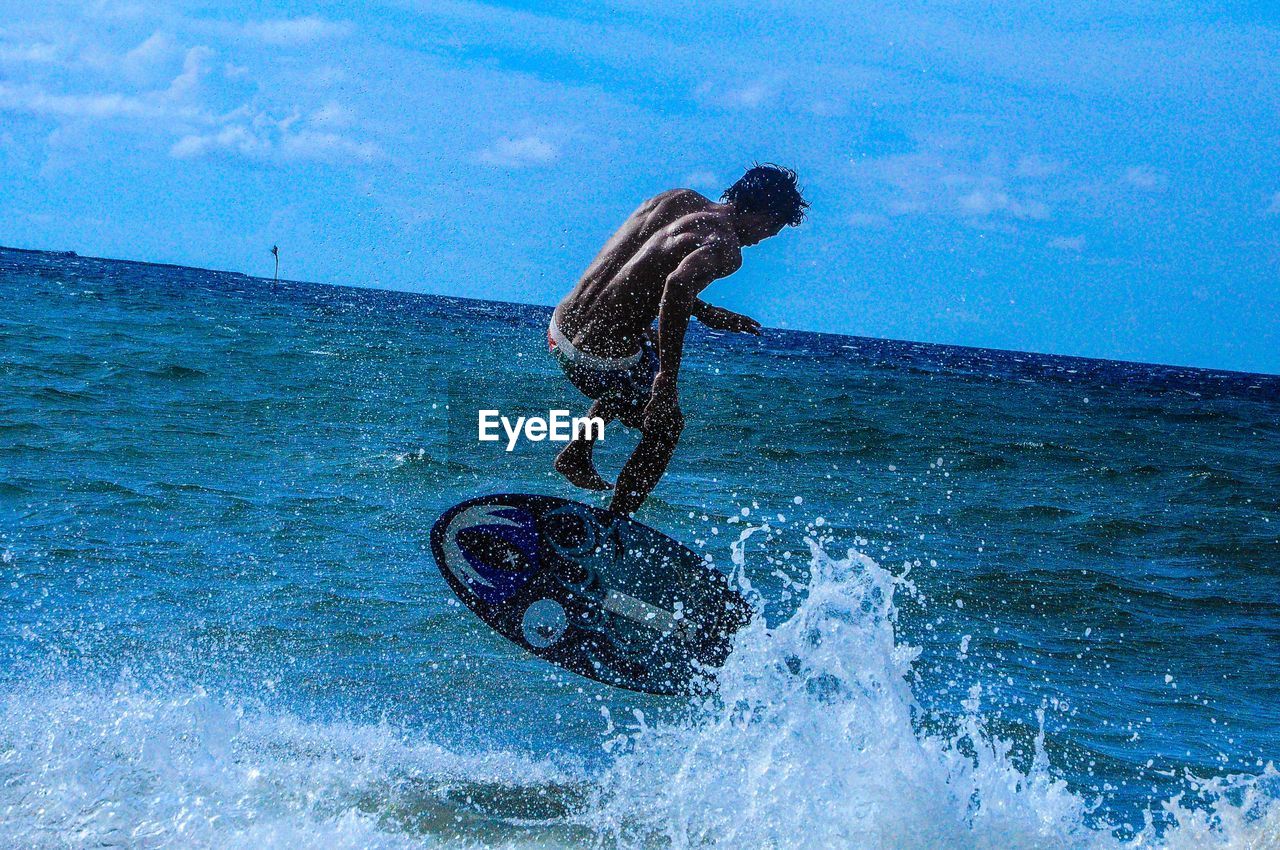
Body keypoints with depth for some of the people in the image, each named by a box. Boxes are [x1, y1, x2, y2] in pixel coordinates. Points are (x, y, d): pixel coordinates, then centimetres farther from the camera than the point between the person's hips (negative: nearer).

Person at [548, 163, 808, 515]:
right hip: (604, 360, -8)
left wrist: (703, 311, 22)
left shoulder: (679, 197, 8)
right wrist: (667, 379, -28)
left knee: (651, 357, 37)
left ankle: (576, 454, 35)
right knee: (666, 427, 20)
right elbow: (677, 285, -35)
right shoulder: (726, 248, -15)